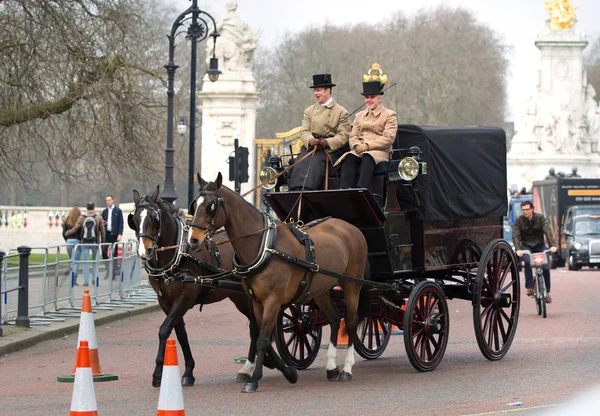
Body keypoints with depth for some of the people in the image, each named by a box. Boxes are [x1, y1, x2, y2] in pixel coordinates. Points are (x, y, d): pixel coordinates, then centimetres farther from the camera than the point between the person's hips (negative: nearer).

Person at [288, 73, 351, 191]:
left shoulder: (341, 112, 5)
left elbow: (343, 136, -3)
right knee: (301, 163, -26)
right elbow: (304, 131, 10)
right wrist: (311, 140, -14)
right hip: (311, 147, 4)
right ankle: (296, 191, -37)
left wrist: (326, 142, -20)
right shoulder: (310, 111, 20)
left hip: (331, 149, -4)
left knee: (316, 161, -32)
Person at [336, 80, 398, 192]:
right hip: (359, 152, 4)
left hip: (380, 151, -4)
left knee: (367, 158, -39)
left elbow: (388, 139, -5)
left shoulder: (390, 115, 8)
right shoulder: (360, 116, 26)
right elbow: (353, 136, 17)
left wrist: (367, 146, -14)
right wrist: (357, 146, -8)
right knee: (349, 158, -31)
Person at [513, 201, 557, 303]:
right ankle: (529, 288, -26)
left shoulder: (540, 218, -7)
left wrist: (552, 245, -33)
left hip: (539, 245, 1)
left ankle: (547, 292, 4)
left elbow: (547, 231, -18)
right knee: (528, 262, -32)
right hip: (526, 246, -1)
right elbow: (515, 236, -13)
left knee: (546, 268, -13)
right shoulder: (519, 221, -5)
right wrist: (518, 249, -30)